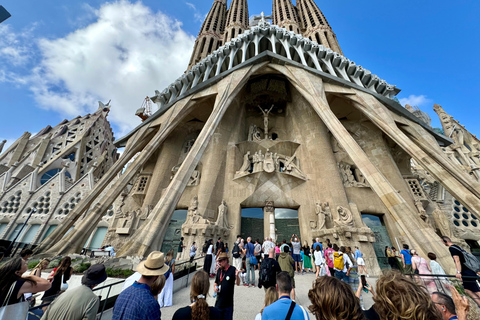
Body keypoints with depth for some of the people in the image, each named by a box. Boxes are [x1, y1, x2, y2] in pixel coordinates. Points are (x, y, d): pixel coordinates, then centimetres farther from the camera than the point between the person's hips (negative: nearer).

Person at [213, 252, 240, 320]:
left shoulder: (232, 269, -16)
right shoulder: (219, 270, 2)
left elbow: (238, 283, -23)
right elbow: (216, 282, 15)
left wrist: (237, 275, -43)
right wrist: (215, 287, -7)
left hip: (228, 302, -5)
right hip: (219, 302, 5)